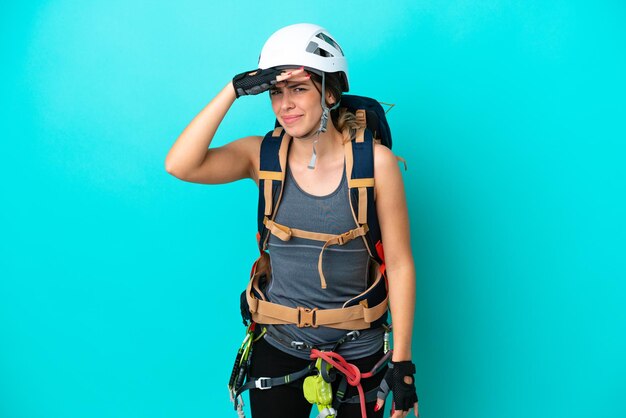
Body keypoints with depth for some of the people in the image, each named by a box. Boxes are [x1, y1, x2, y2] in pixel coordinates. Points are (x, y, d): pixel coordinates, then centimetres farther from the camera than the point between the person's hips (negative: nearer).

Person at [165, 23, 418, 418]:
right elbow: (180, 165, -21)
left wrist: (403, 363, -9)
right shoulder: (263, 156, -5)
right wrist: (235, 90, -22)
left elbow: (400, 264, -10)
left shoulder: (373, 160, -12)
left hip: (357, 353, -1)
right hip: (278, 349, 2)